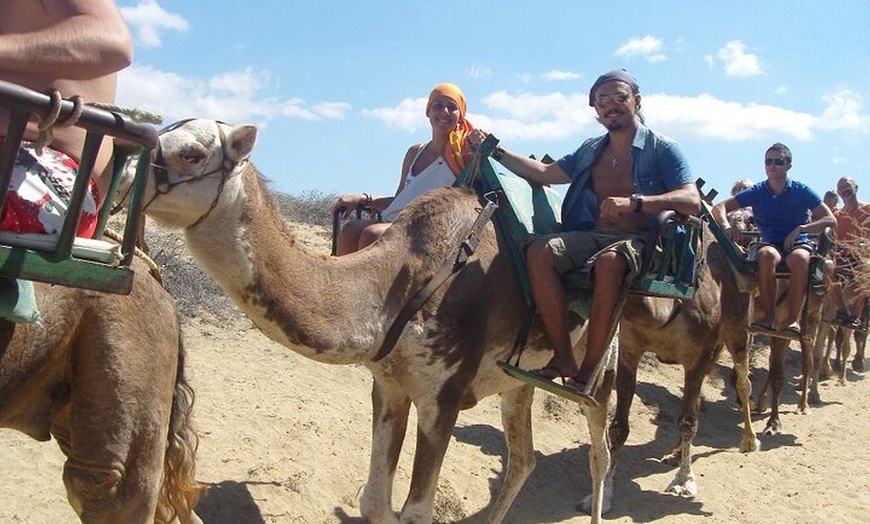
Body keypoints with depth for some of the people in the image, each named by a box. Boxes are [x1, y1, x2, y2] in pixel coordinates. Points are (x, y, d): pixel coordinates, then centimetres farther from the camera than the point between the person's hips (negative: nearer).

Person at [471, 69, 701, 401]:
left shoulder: (661, 149, 3)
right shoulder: (590, 151, 20)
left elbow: (692, 201, -10)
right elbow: (545, 173, 22)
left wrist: (634, 202, -24)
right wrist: (496, 151, 15)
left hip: (639, 240, -5)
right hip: (590, 235, 5)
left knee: (609, 261, -40)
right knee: (539, 250, -25)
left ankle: (589, 372, -32)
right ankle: (563, 358, -24)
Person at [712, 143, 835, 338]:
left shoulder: (802, 192, 0)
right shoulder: (757, 192, 3)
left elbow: (830, 220, -4)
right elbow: (720, 207, 0)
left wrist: (800, 229, -17)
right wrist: (726, 225, -21)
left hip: (798, 243, -1)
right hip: (769, 243, 1)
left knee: (800, 259, -37)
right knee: (767, 254, -36)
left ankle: (791, 319, -30)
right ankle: (769, 317, -32)